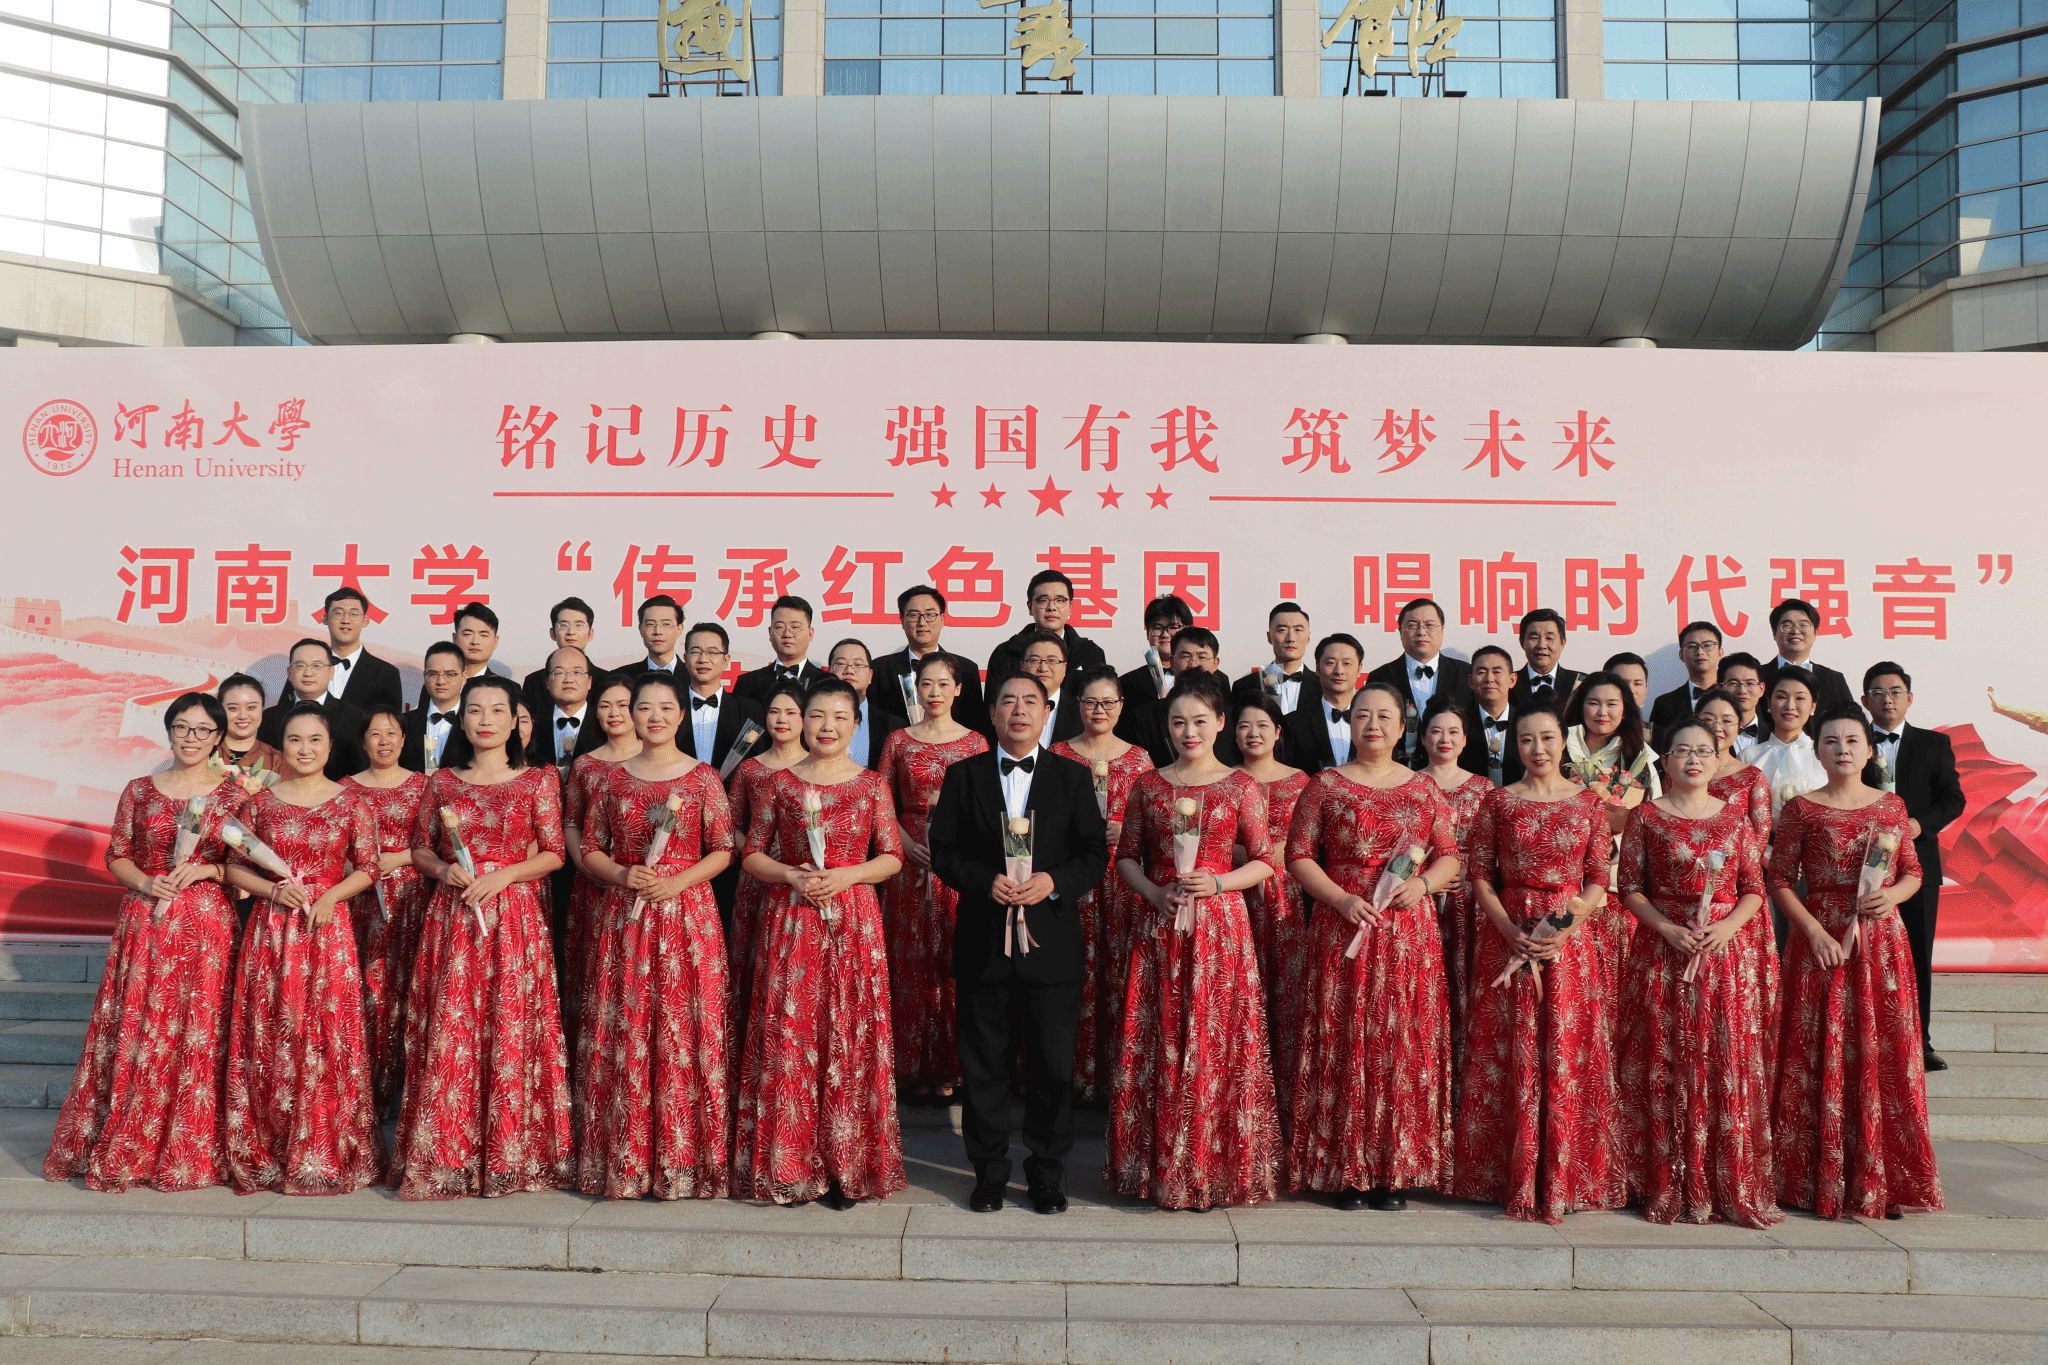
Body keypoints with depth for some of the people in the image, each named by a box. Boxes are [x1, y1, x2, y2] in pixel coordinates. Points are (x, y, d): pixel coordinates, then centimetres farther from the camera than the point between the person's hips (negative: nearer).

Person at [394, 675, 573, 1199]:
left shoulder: (538, 781, 4)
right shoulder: (442, 782, 11)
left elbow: (553, 854, 1)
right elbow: (419, 849, 14)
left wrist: (503, 875, -12)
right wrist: (443, 870, -6)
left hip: (515, 918, -2)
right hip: (451, 917, 2)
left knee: (511, 1031, -4)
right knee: (448, 1033, -1)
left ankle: (511, 1155, 7)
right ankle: (446, 1158, 8)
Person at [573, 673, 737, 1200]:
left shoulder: (703, 777, 2)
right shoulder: (613, 778, 9)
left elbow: (722, 851, 0)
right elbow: (591, 851, 10)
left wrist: (677, 882, -14)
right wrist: (623, 875, -9)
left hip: (686, 913, -2)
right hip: (623, 917, 2)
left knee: (683, 1032, -2)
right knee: (622, 1033, 3)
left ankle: (683, 1161, 8)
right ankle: (623, 1161, 14)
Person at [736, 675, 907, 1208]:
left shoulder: (872, 784, 4)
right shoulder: (778, 784, 5)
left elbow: (892, 856, 3)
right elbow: (752, 853, 7)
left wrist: (845, 875, -11)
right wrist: (790, 875, -11)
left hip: (853, 920, 0)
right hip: (789, 921, 0)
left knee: (850, 1039, 0)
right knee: (788, 1037, 0)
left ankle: (844, 1165, 12)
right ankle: (790, 1168, 12)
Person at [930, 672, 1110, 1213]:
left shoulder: (1074, 777, 7)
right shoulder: (963, 775, 6)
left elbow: (1096, 853, 3)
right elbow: (943, 853, 4)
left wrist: (1053, 881, -14)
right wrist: (986, 880, -13)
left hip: (1053, 941, 0)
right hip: (983, 944, 0)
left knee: (1053, 1064, 5)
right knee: (985, 1066, 7)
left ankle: (1047, 1174, 20)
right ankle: (989, 1172, 21)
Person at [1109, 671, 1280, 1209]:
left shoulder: (1241, 787, 2)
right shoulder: (1148, 786, 8)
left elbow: (1264, 861, 3)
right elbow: (1126, 857, 10)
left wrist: (1217, 883, -12)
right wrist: (1153, 892, -8)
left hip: (1219, 928, -2)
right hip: (1157, 928, 2)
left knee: (1215, 1041, -1)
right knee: (1157, 1042, 4)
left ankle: (1214, 1167, 12)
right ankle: (1158, 1166, 15)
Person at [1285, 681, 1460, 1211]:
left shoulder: (1424, 789, 10)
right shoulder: (1326, 786, 4)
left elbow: (1449, 856, 11)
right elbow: (1299, 855, 0)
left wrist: (1422, 884, -10)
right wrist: (1341, 898, -13)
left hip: (1409, 932, 2)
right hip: (1343, 929, -2)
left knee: (1404, 1043, 3)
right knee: (1344, 1043, -1)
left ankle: (1396, 1170, 13)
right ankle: (1346, 1170, 9)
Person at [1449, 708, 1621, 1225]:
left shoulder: (1589, 803, 6)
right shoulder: (1498, 802, 5)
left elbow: (1599, 879, 3)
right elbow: (1479, 874, 1)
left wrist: (1566, 929, -12)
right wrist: (1510, 930, -12)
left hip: (1570, 941, 0)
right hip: (1508, 937, 0)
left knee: (1565, 1057, 0)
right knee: (1510, 1059, 1)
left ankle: (1563, 1182, 10)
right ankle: (1513, 1181, 9)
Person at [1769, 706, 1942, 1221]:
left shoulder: (1892, 806, 10)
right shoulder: (1801, 809, 1)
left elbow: (1913, 872, 13)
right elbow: (1780, 879, -1)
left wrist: (1893, 895, -9)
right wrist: (1815, 932, -12)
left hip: (1881, 942, 3)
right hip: (1820, 940, -2)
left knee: (1884, 1056, 2)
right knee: (1822, 1057, -1)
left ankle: (1881, 1182, 13)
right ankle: (1821, 1182, 8)